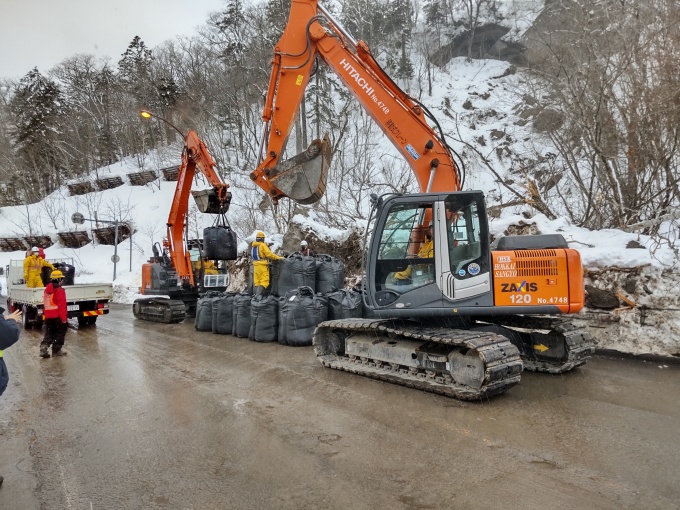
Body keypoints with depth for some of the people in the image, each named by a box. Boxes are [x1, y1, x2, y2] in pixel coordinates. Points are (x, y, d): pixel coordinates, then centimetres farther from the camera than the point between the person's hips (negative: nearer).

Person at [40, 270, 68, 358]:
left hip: (48, 317, 7)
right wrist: (64, 318, -17)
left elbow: (45, 304, 17)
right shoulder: (59, 290, -15)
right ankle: (56, 350, 11)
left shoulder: (47, 290, 9)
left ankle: (44, 347, -5)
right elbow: (62, 305, -20)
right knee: (60, 333, 7)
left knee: (49, 333, 13)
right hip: (58, 316, -7)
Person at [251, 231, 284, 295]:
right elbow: (269, 254, -15)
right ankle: (258, 295, -19)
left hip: (255, 265, 8)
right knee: (264, 281, -7)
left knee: (256, 281, 10)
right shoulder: (262, 245, -11)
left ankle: (255, 294, 9)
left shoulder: (253, 246, 12)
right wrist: (278, 257, -7)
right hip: (262, 266, -8)